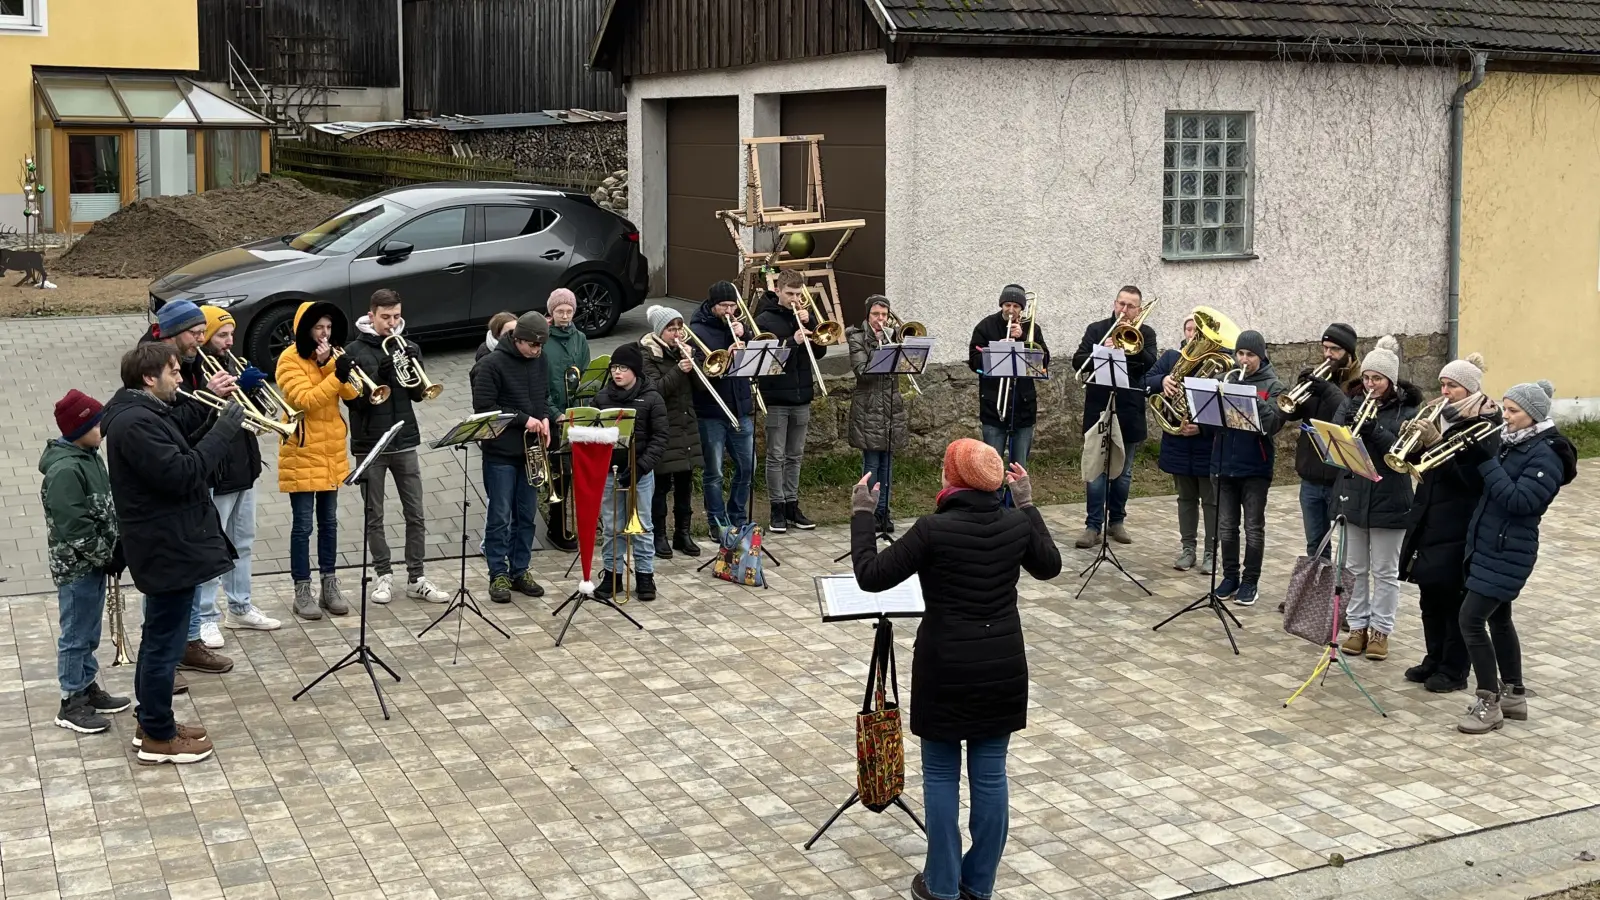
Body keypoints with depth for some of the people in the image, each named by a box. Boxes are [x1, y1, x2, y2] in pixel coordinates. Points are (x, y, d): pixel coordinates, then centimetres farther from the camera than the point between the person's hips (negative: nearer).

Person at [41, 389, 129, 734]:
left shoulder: (88, 457, 7)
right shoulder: (64, 471, -23)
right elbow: (74, 528, -26)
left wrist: (113, 552, 8)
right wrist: (107, 556, -16)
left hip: (94, 563, 9)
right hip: (76, 567, -9)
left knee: (89, 634, 19)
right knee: (76, 635, 1)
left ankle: (88, 688, 32)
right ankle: (71, 704, 11)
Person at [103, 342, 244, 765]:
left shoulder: (145, 413, 12)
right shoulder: (136, 422, -23)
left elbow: (180, 457, 14)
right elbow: (181, 475, -28)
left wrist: (214, 420, 5)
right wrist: (223, 430, -23)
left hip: (170, 543, 11)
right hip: (169, 550, -11)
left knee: (159, 638, 19)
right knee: (165, 643, -1)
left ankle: (152, 721, 30)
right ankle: (158, 737, 9)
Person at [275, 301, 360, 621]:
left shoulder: (331, 356, 9)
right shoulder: (290, 359, -11)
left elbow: (351, 393, -4)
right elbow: (304, 400, -22)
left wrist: (329, 365, -18)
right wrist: (336, 376, -30)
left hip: (332, 453, 6)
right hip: (302, 454, -6)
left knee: (329, 522, 12)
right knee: (302, 526, 0)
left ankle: (330, 585, 20)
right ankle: (302, 591, 6)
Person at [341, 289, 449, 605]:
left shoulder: (408, 347, 7)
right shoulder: (356, 350, -4)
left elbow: (418, 394, 4)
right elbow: (353, 400, -11)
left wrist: (413, 365, -13)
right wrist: (378, 374, -24)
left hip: (405, 440, 3)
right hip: (369, 444, -3)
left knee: (415, 514, 3)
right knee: (374, 516, 5)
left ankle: (416, 579, 10)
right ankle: (383, 575, 16)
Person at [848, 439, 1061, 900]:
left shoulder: (933, 529, -17)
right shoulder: (1016, 524, -3)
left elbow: (871, 576, -10)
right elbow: (1050, 566, 17)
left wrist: (861, 514, -1)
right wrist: (1028, 506, 22)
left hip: (947, 669, -4)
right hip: (1003, 668, 4)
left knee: (941, 775, 10)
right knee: (990, 774, 12)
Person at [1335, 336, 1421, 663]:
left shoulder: (1406, 411, -5)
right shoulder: (1353, 406, 5)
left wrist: (1373, 431, -29)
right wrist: (1346, 427, -21)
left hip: (1388, 501, -4)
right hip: (1352, 497, 4)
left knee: (1385, 571, 6)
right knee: (1355, 568, 12)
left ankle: (1381, 630, 15)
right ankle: (1358, 625, 22)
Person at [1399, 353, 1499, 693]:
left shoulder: (1484, 425, -11)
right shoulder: (1440, 415, 11)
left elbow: (1472, 475, -21)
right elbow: (1419, 463, 12)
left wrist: (1435, 443, -26)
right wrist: (1415, 444, -9)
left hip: (1459, 523, -7)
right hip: (1428, 517, 7)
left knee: (1454, 596, -1)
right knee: (1430, 593, 13)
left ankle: (1454, 670, 9)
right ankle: (1434, 659, 25)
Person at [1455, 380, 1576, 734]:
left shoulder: (1546, 453, -16)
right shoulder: (1514, 443, 9)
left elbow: (1519, 501, -25)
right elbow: (1487, 488, 12)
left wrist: (1486, 462, -26)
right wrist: (1470, 457, -4)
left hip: (1508, 551, -9)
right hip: (1490, 545, 9)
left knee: (1471, 620, -11)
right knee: (1498, 618, 17)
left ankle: (1490, 704, -4)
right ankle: (1514, 695, 29)